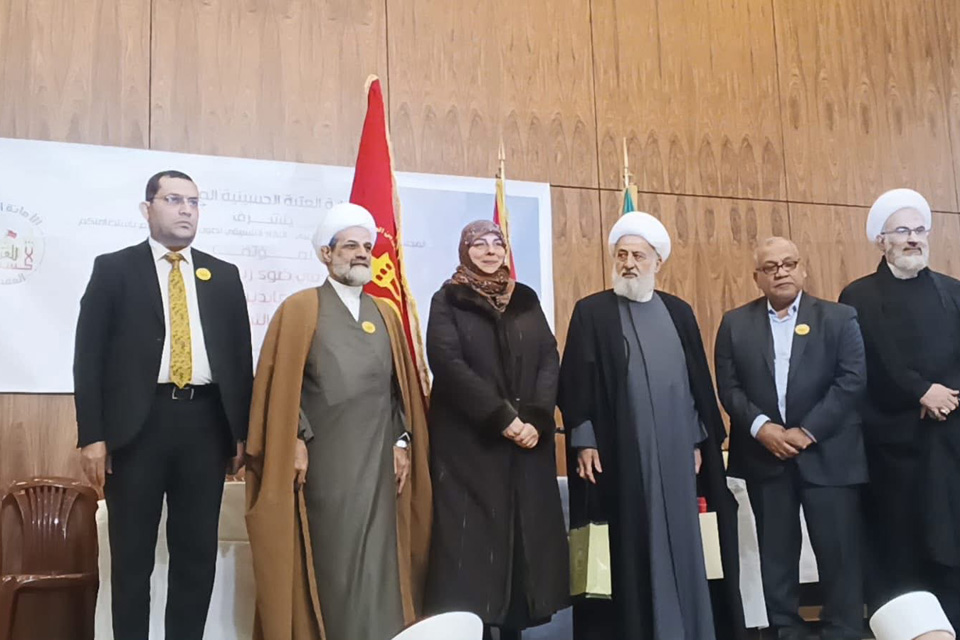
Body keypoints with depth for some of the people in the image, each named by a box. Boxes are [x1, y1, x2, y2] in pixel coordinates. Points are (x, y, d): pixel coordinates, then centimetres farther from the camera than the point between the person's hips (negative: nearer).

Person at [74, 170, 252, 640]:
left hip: (205, 422, 3)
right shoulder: (113, 269, 5)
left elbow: (241, 355, 11)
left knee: (198, 553, 8)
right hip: (138, 423, -2)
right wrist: (92, 435, -8)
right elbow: (89, 355, 0)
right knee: (132, 555, 7)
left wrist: (243, 432, 5)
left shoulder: (223, 276, 13)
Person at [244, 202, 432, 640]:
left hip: (379, 459, 4)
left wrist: (403, 440, 5)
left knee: (378, 558, 5)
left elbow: (402, 385, 14)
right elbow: (281, 381, -4)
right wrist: (295, 441, -11)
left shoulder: (386, 316, 15)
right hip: (325, 458, -4)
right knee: (333, 560, 0)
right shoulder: (300, 309, 1)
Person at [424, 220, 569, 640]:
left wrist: (535, 419, -12)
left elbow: (550, 360, 3)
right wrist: (502, 418, -17)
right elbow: (449, 364, -11)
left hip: (528, 439, 4)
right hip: (470, 443, -4)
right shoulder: (447, 301, 1)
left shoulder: (526, 300, 12)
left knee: (525, 534, 4)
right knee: (474, 538, -3)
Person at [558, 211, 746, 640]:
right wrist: (584, 441, -10)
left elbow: (698, 380, 12)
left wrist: (698, 441, 7)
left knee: (679, 543, 8)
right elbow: (576, 381, -3)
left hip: (675, 451, 4)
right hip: (617, 453, -3)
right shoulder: (591, 312, 0)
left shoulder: (679, 313, 11)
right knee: (627, 549, 1)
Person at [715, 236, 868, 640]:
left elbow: (852, 380, -7)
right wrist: (761, 427, -14)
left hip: (827, 454, -1)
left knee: (839, 552, 2)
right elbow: (728, 386, 2)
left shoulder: (839, 318, 2)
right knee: (776, 552, 9)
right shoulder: (735, 323, 7)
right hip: (765, 455, 2)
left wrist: (806, 431, -14)